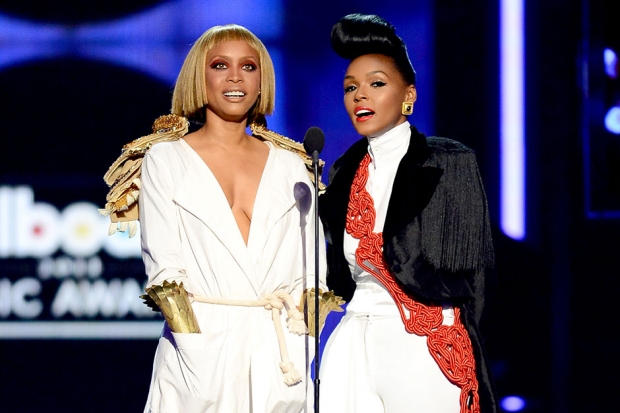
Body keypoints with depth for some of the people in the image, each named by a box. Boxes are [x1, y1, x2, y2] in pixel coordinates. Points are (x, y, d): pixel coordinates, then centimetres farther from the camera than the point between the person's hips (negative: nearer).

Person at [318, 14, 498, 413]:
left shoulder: (449, 162, -4)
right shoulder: (346, 172, 12)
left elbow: (463, 274, -7)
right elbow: (341, 275, 14)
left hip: (423, 349, -5)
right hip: (353, 347, 5)